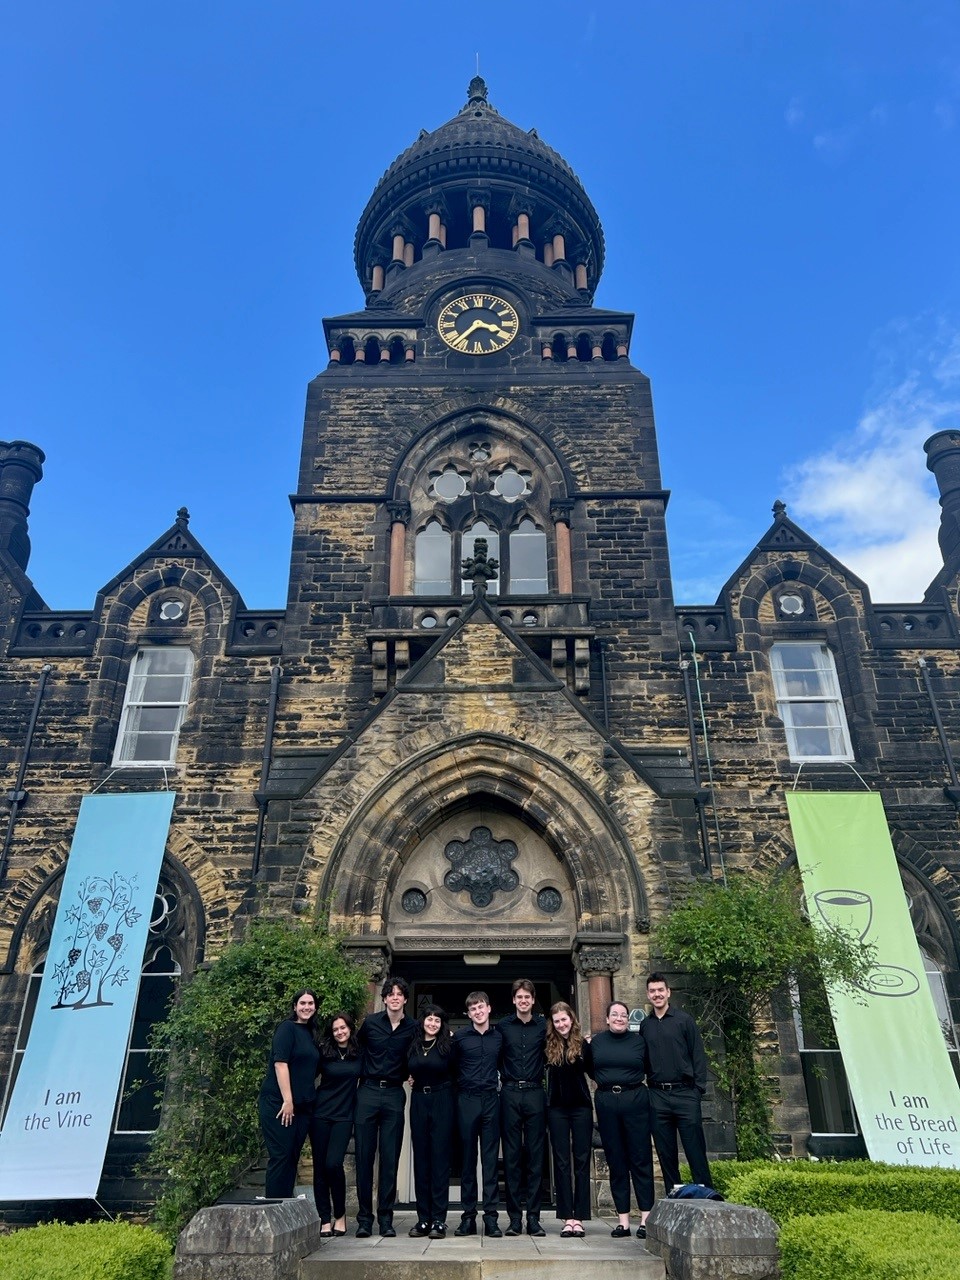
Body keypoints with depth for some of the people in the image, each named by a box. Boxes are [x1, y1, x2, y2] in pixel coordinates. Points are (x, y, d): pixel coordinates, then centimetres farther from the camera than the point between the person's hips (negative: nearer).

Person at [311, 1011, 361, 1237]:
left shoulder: (359, 1053, 2)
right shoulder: (324, 1052, 1)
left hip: (344, 1116, -1)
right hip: (321, 1114, 1)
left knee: (333, 1163, -13)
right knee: (320, 1166, 1)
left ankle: (340, 1214, 7)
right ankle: (324, 1219, 13)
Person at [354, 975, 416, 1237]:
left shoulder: (413, 1028, 2)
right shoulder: (370, 1022, 1)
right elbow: (356, 1046, 16)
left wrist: (405, 1075, 1)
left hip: (394, 1095, 0)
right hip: (368, 1092, 0)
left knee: (390, 1159, 3)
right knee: (364, 1156, 2)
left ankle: (386, 1218, 14)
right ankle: (364, 1218, 12)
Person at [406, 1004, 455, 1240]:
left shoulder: (447, 1046, -2)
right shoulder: (413, 1046, 7)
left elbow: (454, 1072, 2)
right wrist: (412, 1078, 7)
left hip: (441, 1102, -3)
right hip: (418, 1102, 4)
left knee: (439, 1158, -4)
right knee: (420, 1158, 6)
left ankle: (438, 1220, 0)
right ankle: (423, 1218, 12)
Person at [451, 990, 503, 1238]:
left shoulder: (499, 1037, 6)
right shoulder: (460, 1036, 1)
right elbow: (452, 1066, 9)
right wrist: (460, 1085, 4)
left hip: (491, 1099, 1)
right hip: (467, 1100, -1)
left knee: (490, 1159, 2)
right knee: (468, 1158, 5)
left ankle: (490, 1217, 6)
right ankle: (468, 1216, 12)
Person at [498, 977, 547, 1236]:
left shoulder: (543, 1025, 5)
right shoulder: (502, 1026, 5)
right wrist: (502, 1077, 2)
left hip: (535, 1093, 0)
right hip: (510, 1093, 0)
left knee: (535, 1155, 2)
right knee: (511, 1155, 3)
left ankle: (533, 1217, 9)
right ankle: (514, 1217, 10)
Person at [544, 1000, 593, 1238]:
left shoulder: (582, 1044, -2)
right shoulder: (548, 1046, 0)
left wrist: (591, 1047, -11)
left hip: (581, 1106, 0)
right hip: (557, 1108, 1)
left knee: (582, 1161, 3)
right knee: (561, 1162, 4)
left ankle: (579, 1218, 9)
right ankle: (567, 1218, 10)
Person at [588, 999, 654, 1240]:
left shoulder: (638, 1041, 2)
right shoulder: (596, 1042, 7)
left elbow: (650, 1069, 10)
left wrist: (632, 1079, -2)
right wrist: (607, 1081, 6)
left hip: (635, 1100, -2)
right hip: (606, 1102, 2)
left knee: (641, 1158, 0)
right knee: (615, 1161, 6)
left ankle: (646, 1218, 6)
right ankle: (623, 1219, 13)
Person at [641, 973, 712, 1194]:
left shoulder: (684, 1020, 1)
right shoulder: (644, 1026, 10)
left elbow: (698, 1056, -2)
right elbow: (642, 1060, 13)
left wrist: (699, 1089, -8)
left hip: (684, 1092, -3)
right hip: (657, 1095, 3)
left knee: (695, 1150, -2)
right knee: (665, 1153, 8)